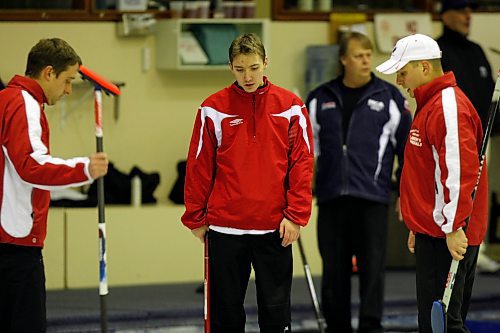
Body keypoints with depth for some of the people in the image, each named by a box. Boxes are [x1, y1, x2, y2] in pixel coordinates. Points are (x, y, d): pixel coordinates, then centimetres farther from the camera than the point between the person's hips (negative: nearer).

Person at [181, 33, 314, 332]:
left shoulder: (291, 107, 1)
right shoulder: (214, 108, 1)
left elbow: (302, 163, 1)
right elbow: (199, 166, 4)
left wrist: (296, 215, -6)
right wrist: (195, 218, 4)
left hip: (274, 228, 0)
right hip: (225, 228, 0)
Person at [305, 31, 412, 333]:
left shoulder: (389, 97, 4)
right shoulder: (321, 99, 9)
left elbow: (408, 147, 7)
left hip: (373, 197, -2)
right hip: (331, 197, 2)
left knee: (373, 265, -3)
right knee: (334, 267, 6)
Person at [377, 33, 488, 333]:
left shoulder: (449, 107, -15)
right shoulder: (429, 104, 19)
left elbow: (460, 170, -23)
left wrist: (453, 228, -25)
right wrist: (418, 227, 26)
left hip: (450, 239, -11)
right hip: (432, 232, 11)